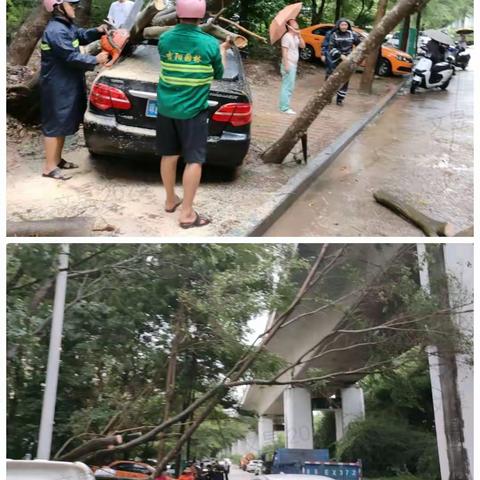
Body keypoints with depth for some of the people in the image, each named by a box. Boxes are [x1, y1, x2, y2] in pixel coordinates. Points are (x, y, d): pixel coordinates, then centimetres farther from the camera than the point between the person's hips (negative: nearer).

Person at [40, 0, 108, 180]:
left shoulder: (66, 26, 10)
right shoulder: (56, 31, -23)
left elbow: (82, 35, 24)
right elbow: (73, 57, -26)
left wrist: (97, 31, 4)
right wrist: (96, 60, -15)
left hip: (66, 85, 10)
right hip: (57, 87, -10)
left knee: (63, 123, 17)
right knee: (55, 125, -5)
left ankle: (57, 159, 29)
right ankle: (49, 167, 2)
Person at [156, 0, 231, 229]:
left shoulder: (165, 39, -1)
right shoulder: (210, 44, -10)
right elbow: (219, 74, 5)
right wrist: (223, 50, 23)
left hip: (166, 107, 4)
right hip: (192, 110, -4)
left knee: (169, 155, 16)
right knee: (194, 160, 0)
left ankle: (171, 200, 31)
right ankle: (187, 213, 0)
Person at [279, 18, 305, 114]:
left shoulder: (296, 36, 16)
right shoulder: (287, 36, -12)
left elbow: (303, 46, 6)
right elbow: (284, 51, -17)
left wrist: (299, 36, -5)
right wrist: (286, 64, -23)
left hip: (293, 65, 10)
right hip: (288, 65, -10)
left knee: (290, 87, 13)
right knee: (287, 86, -11)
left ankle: (284, 106, 18)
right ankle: (285, 108, -11)